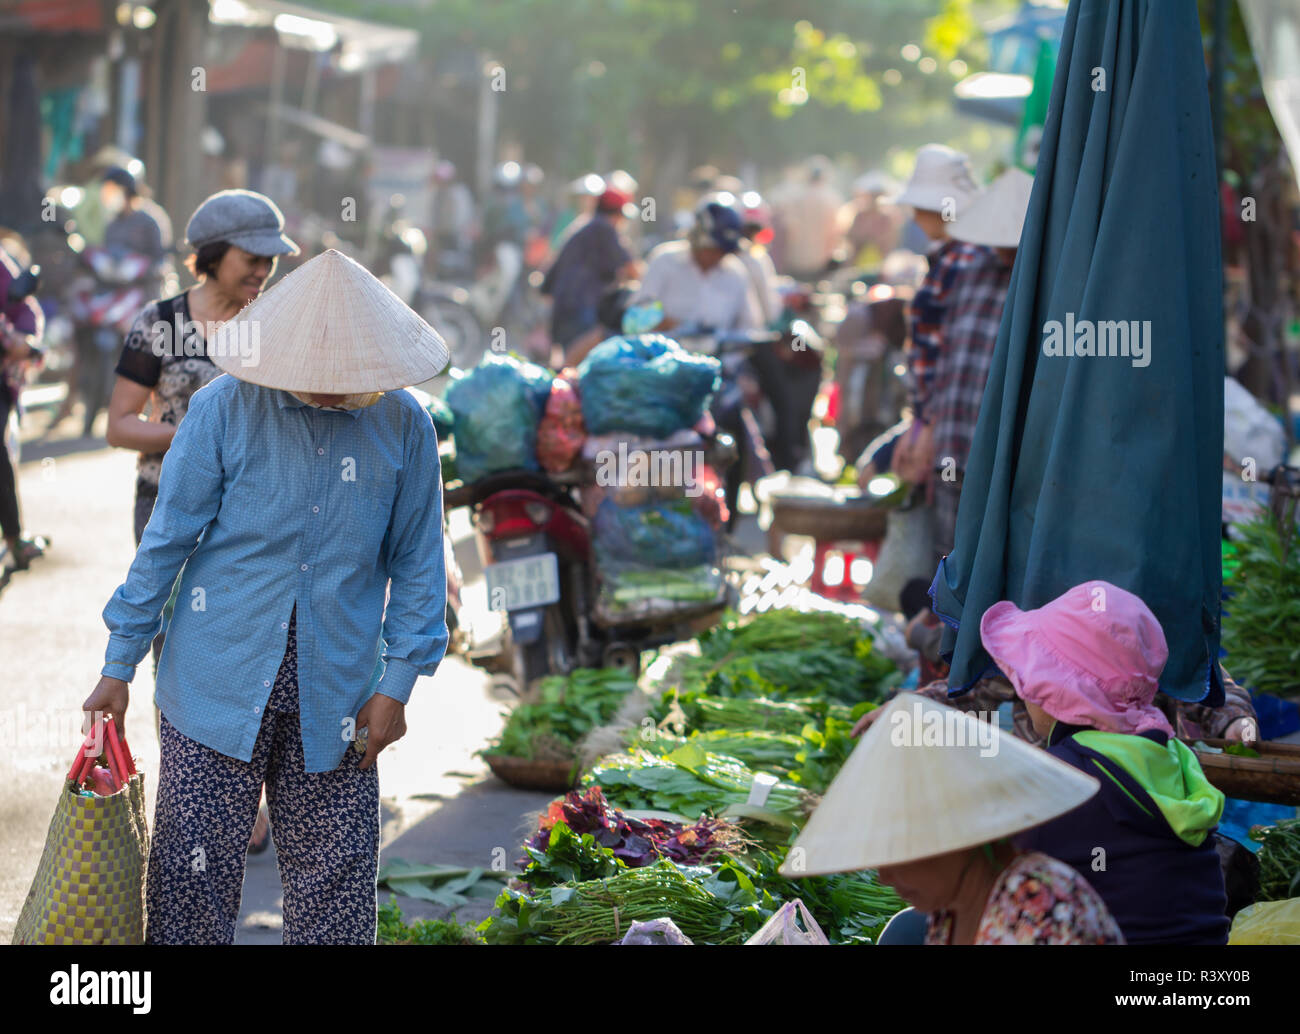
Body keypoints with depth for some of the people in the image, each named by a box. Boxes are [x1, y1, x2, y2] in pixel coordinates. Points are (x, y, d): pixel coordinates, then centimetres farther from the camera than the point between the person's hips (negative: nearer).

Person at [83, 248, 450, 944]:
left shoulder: (403, 424, -1)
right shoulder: (224, 409, -7)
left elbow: (416, 561, 6)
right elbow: (165, 541, -2)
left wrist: (395, 685, 2)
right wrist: (118, 668, -1)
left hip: (334, 692, 1)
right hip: (218, 681, -1)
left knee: (335, 885, 6)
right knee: (193, 875, 1)